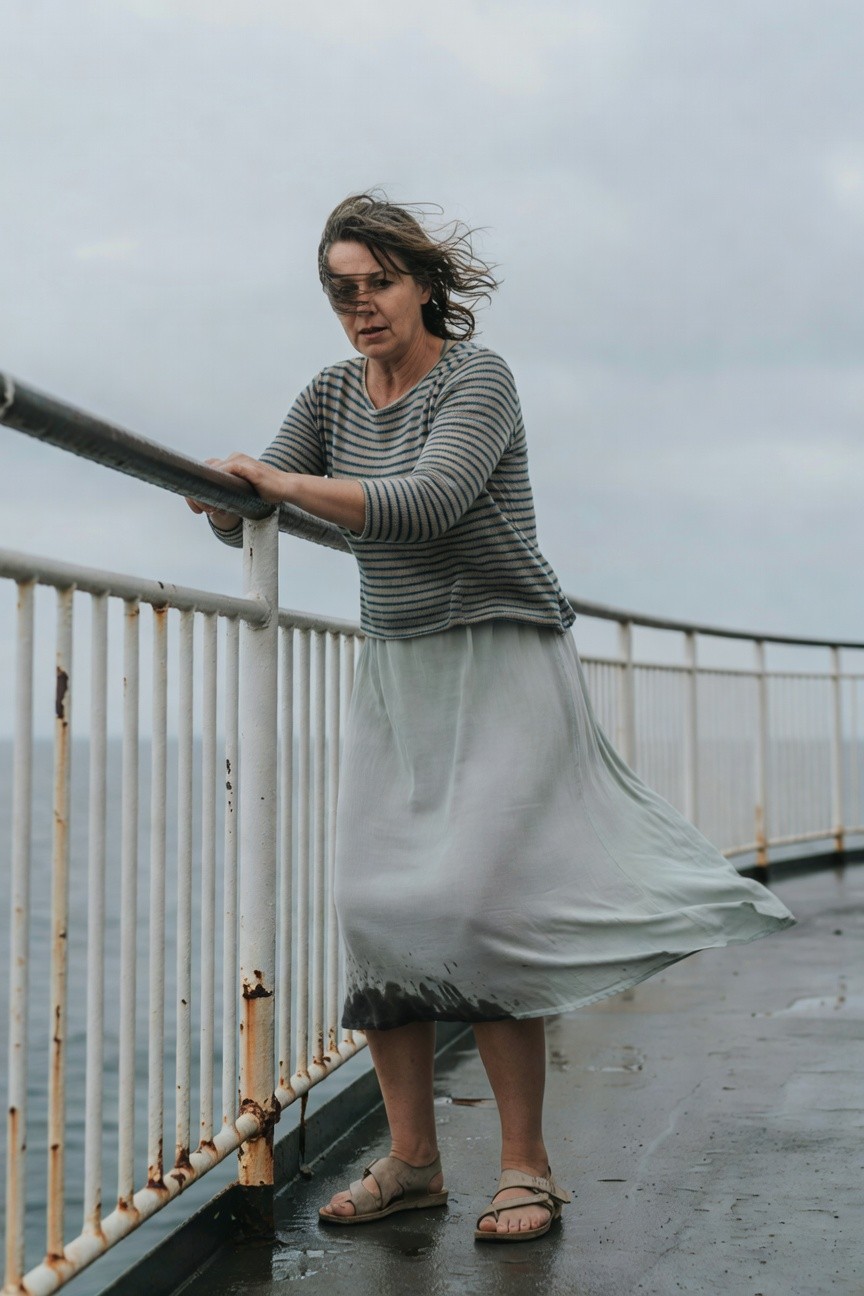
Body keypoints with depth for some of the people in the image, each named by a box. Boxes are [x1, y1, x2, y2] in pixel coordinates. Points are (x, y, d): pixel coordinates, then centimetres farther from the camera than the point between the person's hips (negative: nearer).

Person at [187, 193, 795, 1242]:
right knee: (369, 901, -3)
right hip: (395, 672, 6)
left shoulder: (477, 379, -9)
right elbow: (251, 514, 3)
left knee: (470, 901, -15)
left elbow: (426, 503, -25)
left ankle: (527, 1166, -3)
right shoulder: (332, 395, 10)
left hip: (502, 662, -6)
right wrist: (222, 498, -20)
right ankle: (411, 1160, 7)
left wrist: (283, 483, -27)